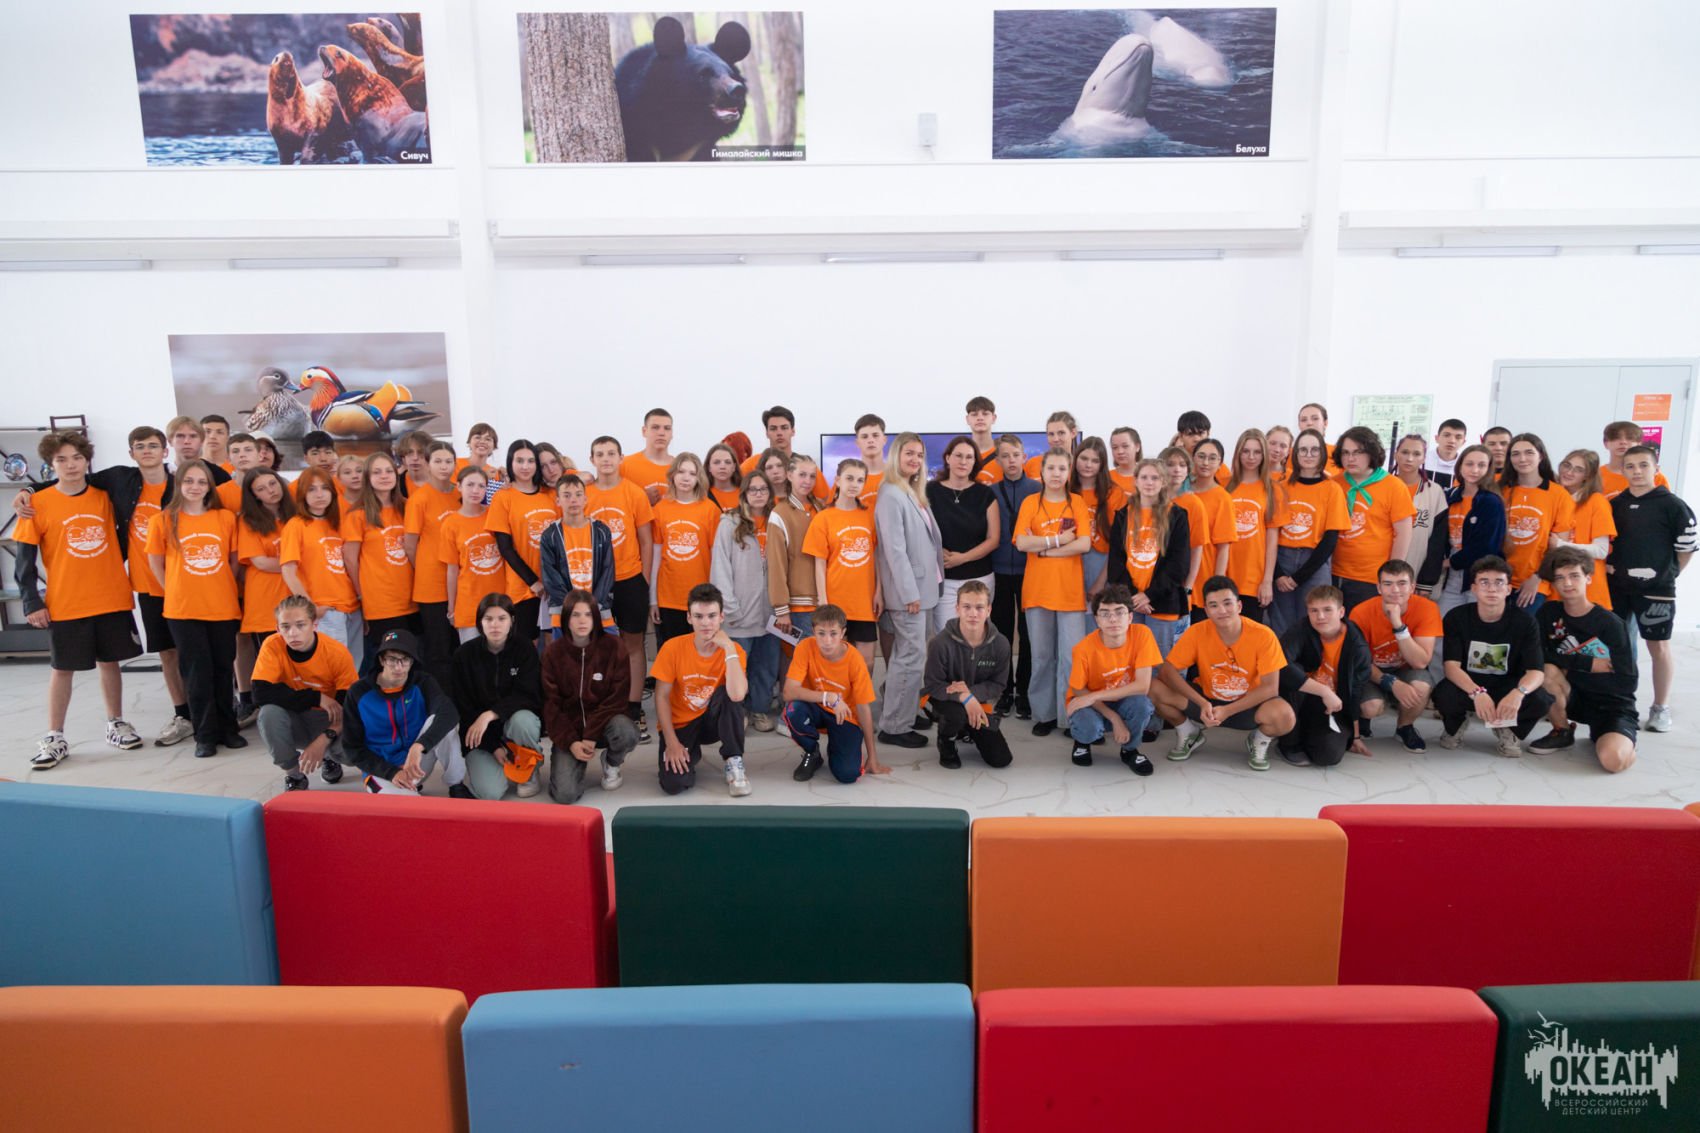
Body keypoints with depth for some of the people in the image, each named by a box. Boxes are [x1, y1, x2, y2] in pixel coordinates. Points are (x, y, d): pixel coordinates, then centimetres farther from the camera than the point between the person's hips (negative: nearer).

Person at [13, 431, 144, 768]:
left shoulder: (104, 497, 2)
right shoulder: (38, 503, -5)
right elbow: (24, 558, -4)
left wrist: (117, 569, 2)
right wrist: (31, 602, -7)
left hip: (112, 599, 2)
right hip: (64, 604, -2)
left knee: (110, 662, 12)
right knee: (62, 669, 6)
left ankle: (116, 724, 25)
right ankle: (55, 739, 15)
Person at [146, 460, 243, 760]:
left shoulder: (226, 517, 2)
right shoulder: (164, 520, -2)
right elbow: (155, 562, 6)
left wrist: (226, 590, 5)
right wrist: (175, 592, 5)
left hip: (224, 608, 1)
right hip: (183, 610, -1)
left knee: (224, 669, 9)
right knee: (198, 671, 3)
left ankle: (227, 728, 21)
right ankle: (205, 735, 12)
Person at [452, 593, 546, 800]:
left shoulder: (524, 648, -8)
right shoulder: (464, 654, -6)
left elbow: (527, 696, -17)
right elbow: (462, 707, -5)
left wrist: (490, 714, -32)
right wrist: (492, 746, -13)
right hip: (482, 736, 0)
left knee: (521, 720, -37)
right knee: (488, 792, -25)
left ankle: (531, 767, -6)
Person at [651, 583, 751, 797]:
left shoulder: (733, 650, -15)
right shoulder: (673, 647, -15)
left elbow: (737, 695, -33)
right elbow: (662, 697, -10)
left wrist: (729, 648, -31)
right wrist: (672, 742, -18)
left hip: (713, 720, 0)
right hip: (680, 724, 0)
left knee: (730, 694, -33)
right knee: (675, 783, -25)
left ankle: (734, 763, -16)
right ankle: (691, 753, 12)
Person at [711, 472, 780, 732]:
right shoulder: (730, 523, -3)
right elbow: (721, 567, -8)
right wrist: (730, 607, -13)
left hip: (769, 610, 4)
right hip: (741, 612, -4)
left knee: (768, 665, 9)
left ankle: (761, 710, 23)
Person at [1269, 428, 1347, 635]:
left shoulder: (1332, 489, 0)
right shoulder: (1283, 486, 6)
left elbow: (1330, 539, -4)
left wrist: (1300, 576, -9)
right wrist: (1277, 573, -8)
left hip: (1315, 564, -2)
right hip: (1282, 561, 2)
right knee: (1281, 628, 4)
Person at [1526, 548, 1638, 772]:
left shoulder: (1610, 624, -12)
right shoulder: (1548, 613, -4)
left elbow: (1627, 682, -12)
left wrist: (1570, 669, -15)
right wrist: (1588, 664, -20)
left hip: (1613, 706, -3)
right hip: (1575, 699, 3)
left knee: (1613, 760, -32)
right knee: (1547, 671, -29)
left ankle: (1624, 738, 7)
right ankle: (1562, 732, -3)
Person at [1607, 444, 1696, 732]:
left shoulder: (1672, 505, -6)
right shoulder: (1615, 505, 6)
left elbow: (1686, 547, -2)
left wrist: (1667, 573, 3)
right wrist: (1610, 566, 7)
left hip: (1655, 588, -4)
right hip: (1617, 586, 4)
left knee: (1659, 646, 3)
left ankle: (1661, 708, 13)